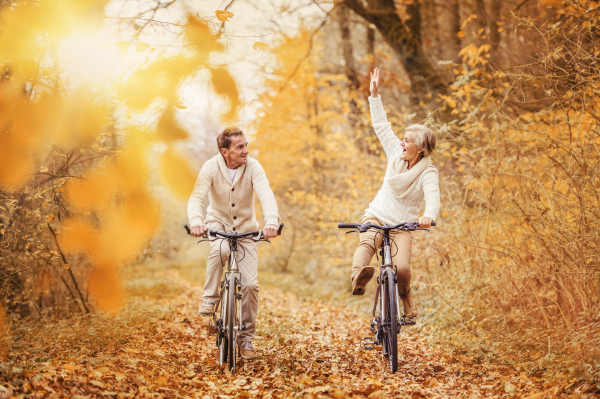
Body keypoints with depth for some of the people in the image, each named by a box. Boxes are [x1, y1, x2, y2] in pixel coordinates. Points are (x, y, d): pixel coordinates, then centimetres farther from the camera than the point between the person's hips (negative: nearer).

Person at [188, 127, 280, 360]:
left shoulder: (253, 167, -17)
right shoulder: (211, 167, -17)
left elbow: (266, 194, -31)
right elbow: (197, 197, -26)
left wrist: (271, 221, -50)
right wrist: (196, 221, -47)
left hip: (245, 227, 1)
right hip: (218, 222, -1)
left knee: (250, 284, -8)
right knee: (220, 250, -38)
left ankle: (246, 338, 7)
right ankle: (210, 298, -15)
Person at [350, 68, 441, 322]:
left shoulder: (428, 173, -11)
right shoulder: (396, 153, 3)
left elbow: (433, 198, -28)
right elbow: (381, 125, 10)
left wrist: (428, 216, -51)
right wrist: (375, 94, 6)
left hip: (403, 225, -3)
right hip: (376, 216, 3)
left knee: (402, 267, -23)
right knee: (367, 243, -32)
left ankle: (408, 306, 4)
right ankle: (358, 276, -62)